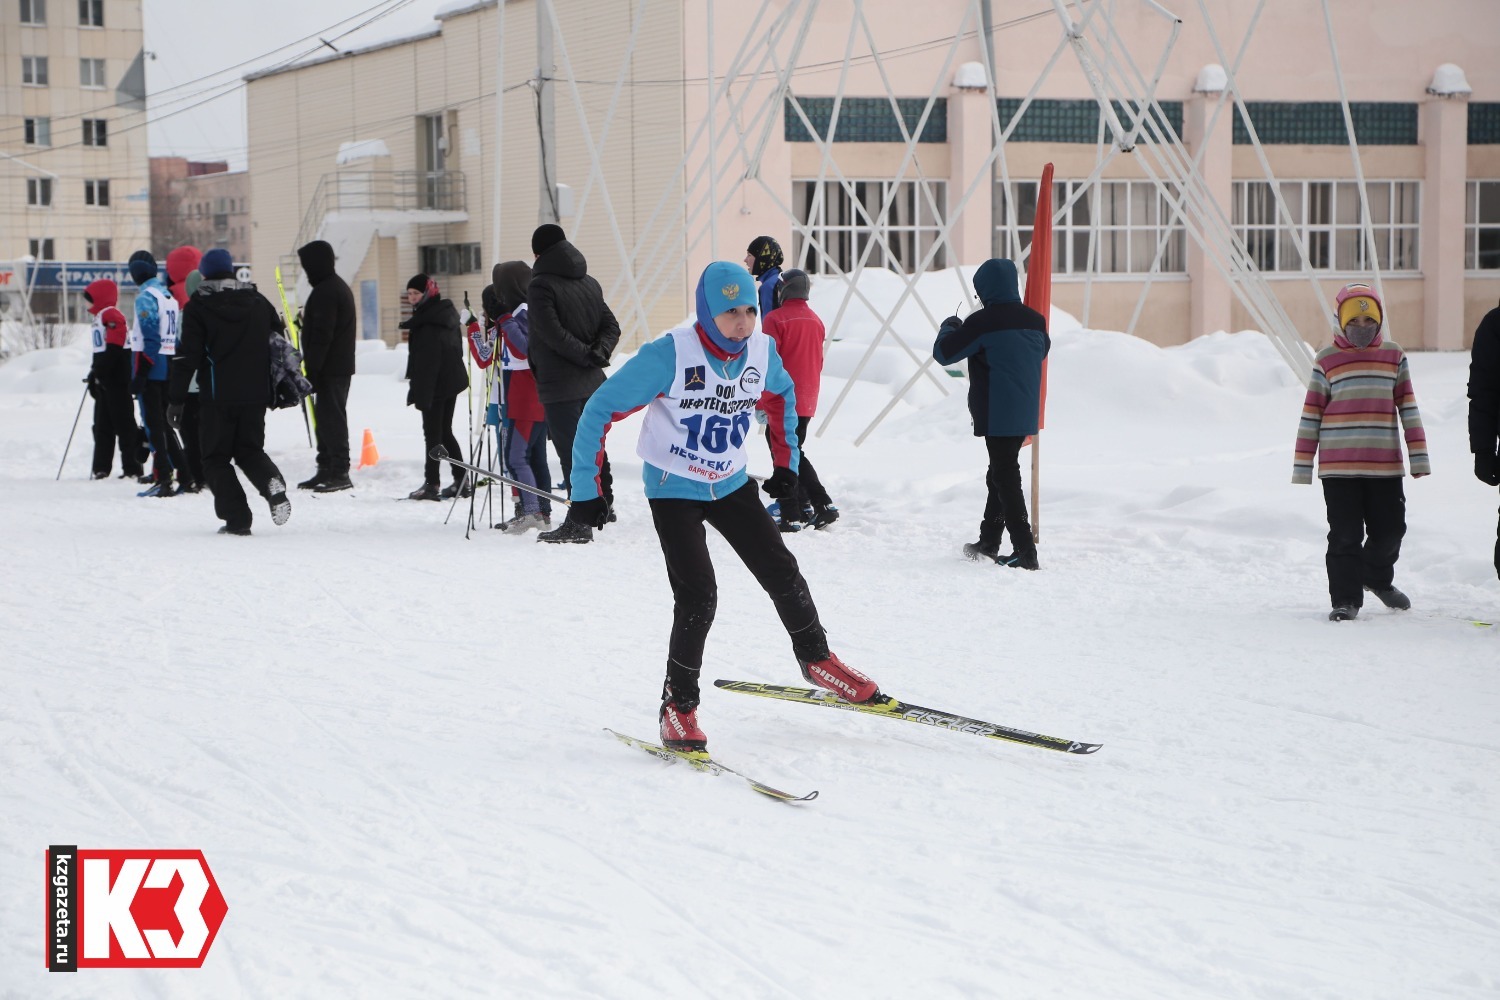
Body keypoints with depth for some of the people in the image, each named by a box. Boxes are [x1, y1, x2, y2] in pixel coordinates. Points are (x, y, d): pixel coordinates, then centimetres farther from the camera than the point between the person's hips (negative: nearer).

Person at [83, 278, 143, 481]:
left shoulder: (111, 315, -11)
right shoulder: (100, 316, 21)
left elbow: (114, 347, -21)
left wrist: (98, 372, -21)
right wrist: (94, 373, 19)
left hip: (116, 380, -11)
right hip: (105, 381, 11)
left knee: (123, 423, -8)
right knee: (102, 425, 12)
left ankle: (132, 468, -7)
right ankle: (102, 468, 17)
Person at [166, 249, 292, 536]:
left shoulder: (199, 307, -5)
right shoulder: (258, 302, 9)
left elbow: (188, 356, -9)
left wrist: (177, 400, -6)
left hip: (217, 396, -4)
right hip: (256, 394, 4)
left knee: (216, 458, 6)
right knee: (250, 450, 17)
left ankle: (236, 518, -7)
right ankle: (271, 481, -16)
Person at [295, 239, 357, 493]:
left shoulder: (325, 291, -16)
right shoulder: (339, 286, 18)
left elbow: (321, 336, -20)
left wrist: (311, 369, -20)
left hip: (330, 368, -11)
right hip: (341, 365, 11)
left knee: (331, 417, -9)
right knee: (328, 417, 14)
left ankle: (339, 472, -10)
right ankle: (327, 469, 18)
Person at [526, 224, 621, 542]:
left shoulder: (540, 286, -11)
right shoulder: (589, 282, 12)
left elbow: (553, 333, -19)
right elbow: (611, 326, 8)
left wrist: (588, 355, -13)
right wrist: (598, 353, -6)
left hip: (560, 386, -7)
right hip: (593, 382, 7)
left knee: (571, 453, -6)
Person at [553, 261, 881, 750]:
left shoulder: (762, 350, -10)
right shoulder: (669, 355, -25)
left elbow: (782, 393, 16)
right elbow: (601, 410, -18)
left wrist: (786, 462, 13)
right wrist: (586, 489, -18)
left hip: (731, 485, 5)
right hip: (673, 490, -5)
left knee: (781, 572, 7)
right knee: (698, 596, -17)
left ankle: (816, 659, 33)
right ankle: (678, 706, -1)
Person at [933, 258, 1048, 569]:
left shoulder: (982, 322, -15)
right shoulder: (1035, 320, 5)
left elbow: (943, 353, -9)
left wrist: (949, 327, 12)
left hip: (997, 415, -7)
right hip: (1025, 414, 7)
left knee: (1005, 478, -6)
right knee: (1000, 475, 20)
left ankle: (1025, 551, -12)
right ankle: (989, 542, 30)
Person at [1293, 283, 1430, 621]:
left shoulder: (1394, 356, 8)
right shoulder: (1326, 360, 2)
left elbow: (1408, 406, 9)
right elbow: (1311, 415, 3)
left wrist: (1418, 456, 4)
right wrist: (1302, 465, 1)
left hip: (1385, 463, 2)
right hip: (1338, 464, -2)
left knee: (1390, 529, 8)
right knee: (1345, 535, -1)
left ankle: (1377, 577, 35)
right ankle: (1346, 598, 8)